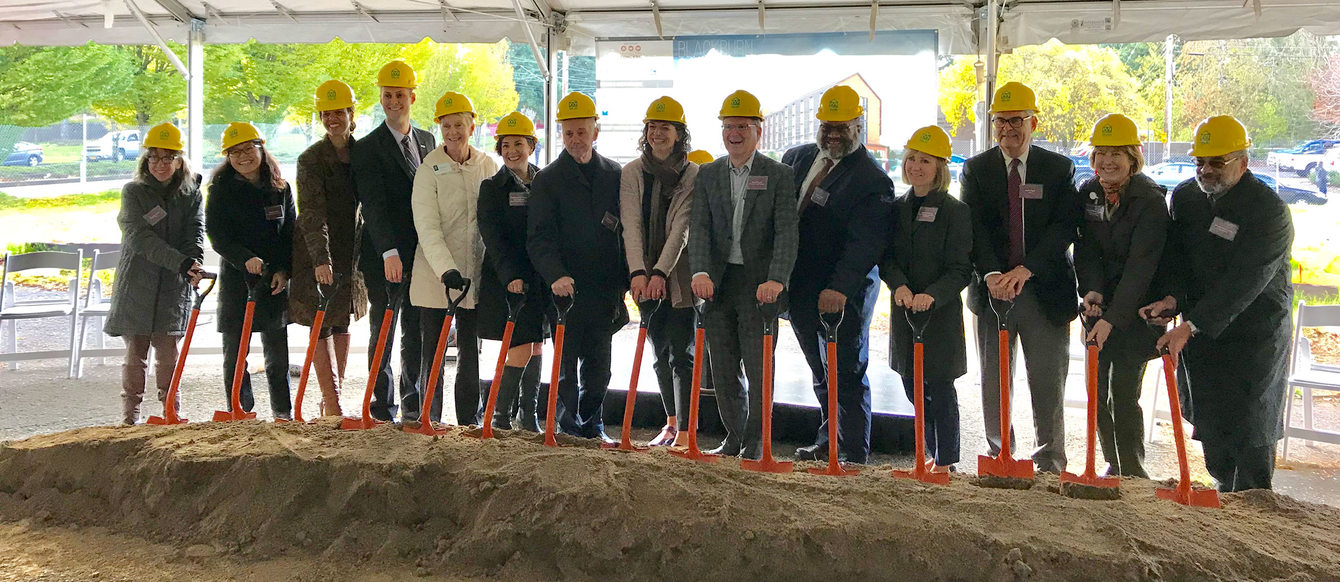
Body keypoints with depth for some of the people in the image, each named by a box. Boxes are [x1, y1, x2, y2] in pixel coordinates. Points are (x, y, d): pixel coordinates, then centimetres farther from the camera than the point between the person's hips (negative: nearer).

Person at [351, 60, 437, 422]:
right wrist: (389, 253, -26)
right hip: (383, 256, -5)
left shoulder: (427, 141, 13)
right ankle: (382, 408, 11)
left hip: (421, 253, 5)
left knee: (417, 331, 10)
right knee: (383, 332, 3)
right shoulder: (367, 148, -5)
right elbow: (373, 205, -15)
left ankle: (413, 402, 21)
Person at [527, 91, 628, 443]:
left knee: (598, 364, 10)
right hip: (566, 288, -2)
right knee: (566, 363, 3)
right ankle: (570, 427, 17)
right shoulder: (547, 180, -1)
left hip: (606, 289, 3)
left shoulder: (615, 175, 8)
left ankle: (592, 423, 25)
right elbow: (539, 238, -9)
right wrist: (556, 275, -25)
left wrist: (628, 279, 5)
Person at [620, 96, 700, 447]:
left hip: (679, 277, -3)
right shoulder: (632, 172, 4)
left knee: (681, 353, -6)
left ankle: (684, 432, -3)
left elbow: (682, 228, -13)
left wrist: (661, 272, -23)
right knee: (659, 353, 12)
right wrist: (638, 272, -19)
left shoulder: (694, 175, -4)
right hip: (646, 279, 4)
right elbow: (631, 225, -7)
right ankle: (671, 423, 25)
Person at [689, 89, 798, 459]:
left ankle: (755, 445, 13)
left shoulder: (779, 175, 1)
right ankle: (733, 438, 24)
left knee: (759, 369, 0)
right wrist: (700, 272, -16)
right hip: (717, 285, 4)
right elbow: (699, 229, 1)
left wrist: (777, 280, -23)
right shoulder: (707, 175, 10)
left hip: (759, 286, -3)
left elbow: (786, 232, -9)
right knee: (723, 370, 10)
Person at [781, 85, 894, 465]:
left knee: (846, 374, -1)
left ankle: (856, 457, 8)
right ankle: (828, 443, 28)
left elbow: (865, 242, -20)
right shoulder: (797, 159, 12)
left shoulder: (873, 179, -10)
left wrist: (839, 288, -31)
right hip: (800, 289, 6)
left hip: (844, 295, -6)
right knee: (822, 374, 16)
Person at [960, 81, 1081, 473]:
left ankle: (1050, 461, 13)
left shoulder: (1059, 169, 5)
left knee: (1048, 381, 2)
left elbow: (1064, 228, -6)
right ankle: (998, 454, 20)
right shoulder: (976, 170, 7)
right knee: (993, 379, 7)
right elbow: (974, 230, -5)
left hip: (1045, 290, -1)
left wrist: (1025, 269, -20)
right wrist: (991, 274, -21)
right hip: (993, 289, 1)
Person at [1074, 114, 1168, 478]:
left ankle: (1133, 475, 5)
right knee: (1097, 388, 6)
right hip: (1100, 304, 5)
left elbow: (1140, 266, -22)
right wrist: (1091, 290, -17)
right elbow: (1085, 249, 2)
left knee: (1123, 392, -9)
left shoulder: (1150, 200, -16)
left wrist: (1113, 317, -28)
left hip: (1136, 308, -5)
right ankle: (1114, 466, 22)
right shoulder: (1088, 193, 2)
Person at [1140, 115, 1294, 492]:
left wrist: (1191, 325, -30)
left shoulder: (1268, 210, -17)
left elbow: (1243, 282, -24)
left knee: (1250, 426, -2)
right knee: (1208, 420, 11)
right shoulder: (1185, 196, 2)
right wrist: (1172, 299, -16)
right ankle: (1225, 496, 29)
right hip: (1198, 331, 6)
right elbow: (1174, 254, 4)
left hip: (1254, 336, -5)